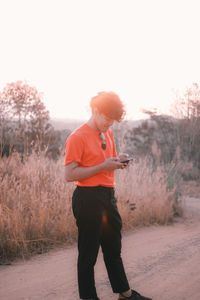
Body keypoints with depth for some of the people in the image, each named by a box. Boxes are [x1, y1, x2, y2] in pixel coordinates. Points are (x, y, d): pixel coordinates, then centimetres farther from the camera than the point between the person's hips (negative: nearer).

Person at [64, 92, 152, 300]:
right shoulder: (77, 137, -13)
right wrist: (103, 166, -21)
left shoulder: (107, 133, 11)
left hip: (108, 196, 8)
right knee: (88, 252, 3)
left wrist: (117, 161, 1)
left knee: (113, 248, 19)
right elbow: (70, 174, -18)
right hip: (88, 198, -8)